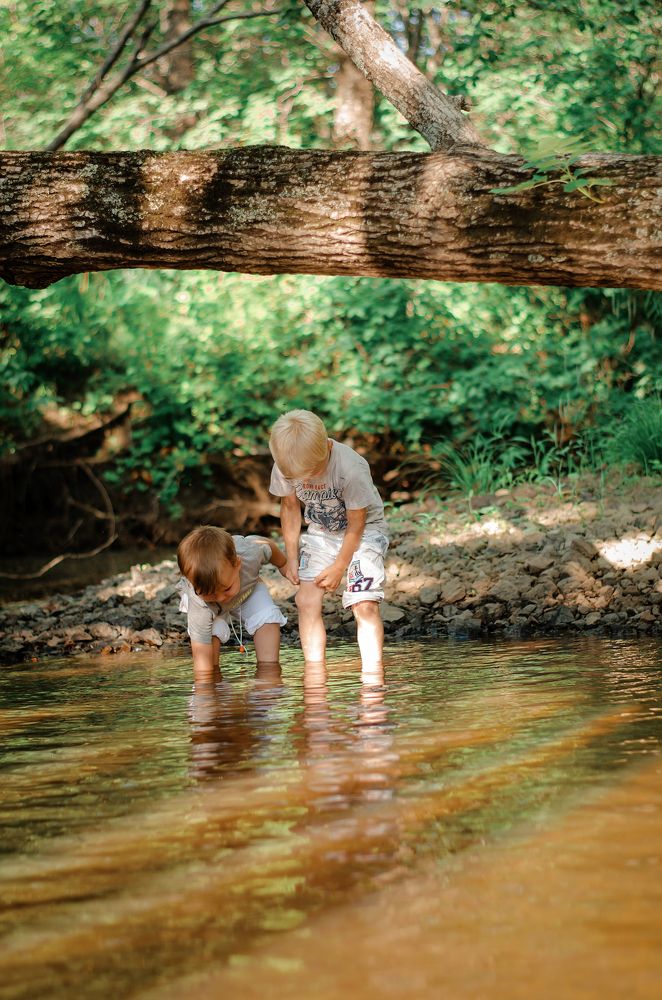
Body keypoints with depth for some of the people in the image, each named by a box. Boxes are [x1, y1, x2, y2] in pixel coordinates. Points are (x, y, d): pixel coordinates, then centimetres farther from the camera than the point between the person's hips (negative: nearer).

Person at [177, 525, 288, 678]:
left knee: (268, 616, -21)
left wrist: (284, 565, 3)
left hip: (249, 589, 2)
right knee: (212, 631, -29)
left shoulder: (250, 550, -42)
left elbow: (268, 546, -15)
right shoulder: (198, 601, -46)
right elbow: (201, 656, -43)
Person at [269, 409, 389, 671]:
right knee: (306, 601, -11)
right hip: (320, 531, 4)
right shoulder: (284, 466, -20)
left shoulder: (351, 468, -33)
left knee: (364, 605, -18)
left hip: (364, 529, -4)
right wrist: (291, 558, -2)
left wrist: (340, 566, -14)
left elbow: (357, 522, -20)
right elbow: (290, 507, 0)